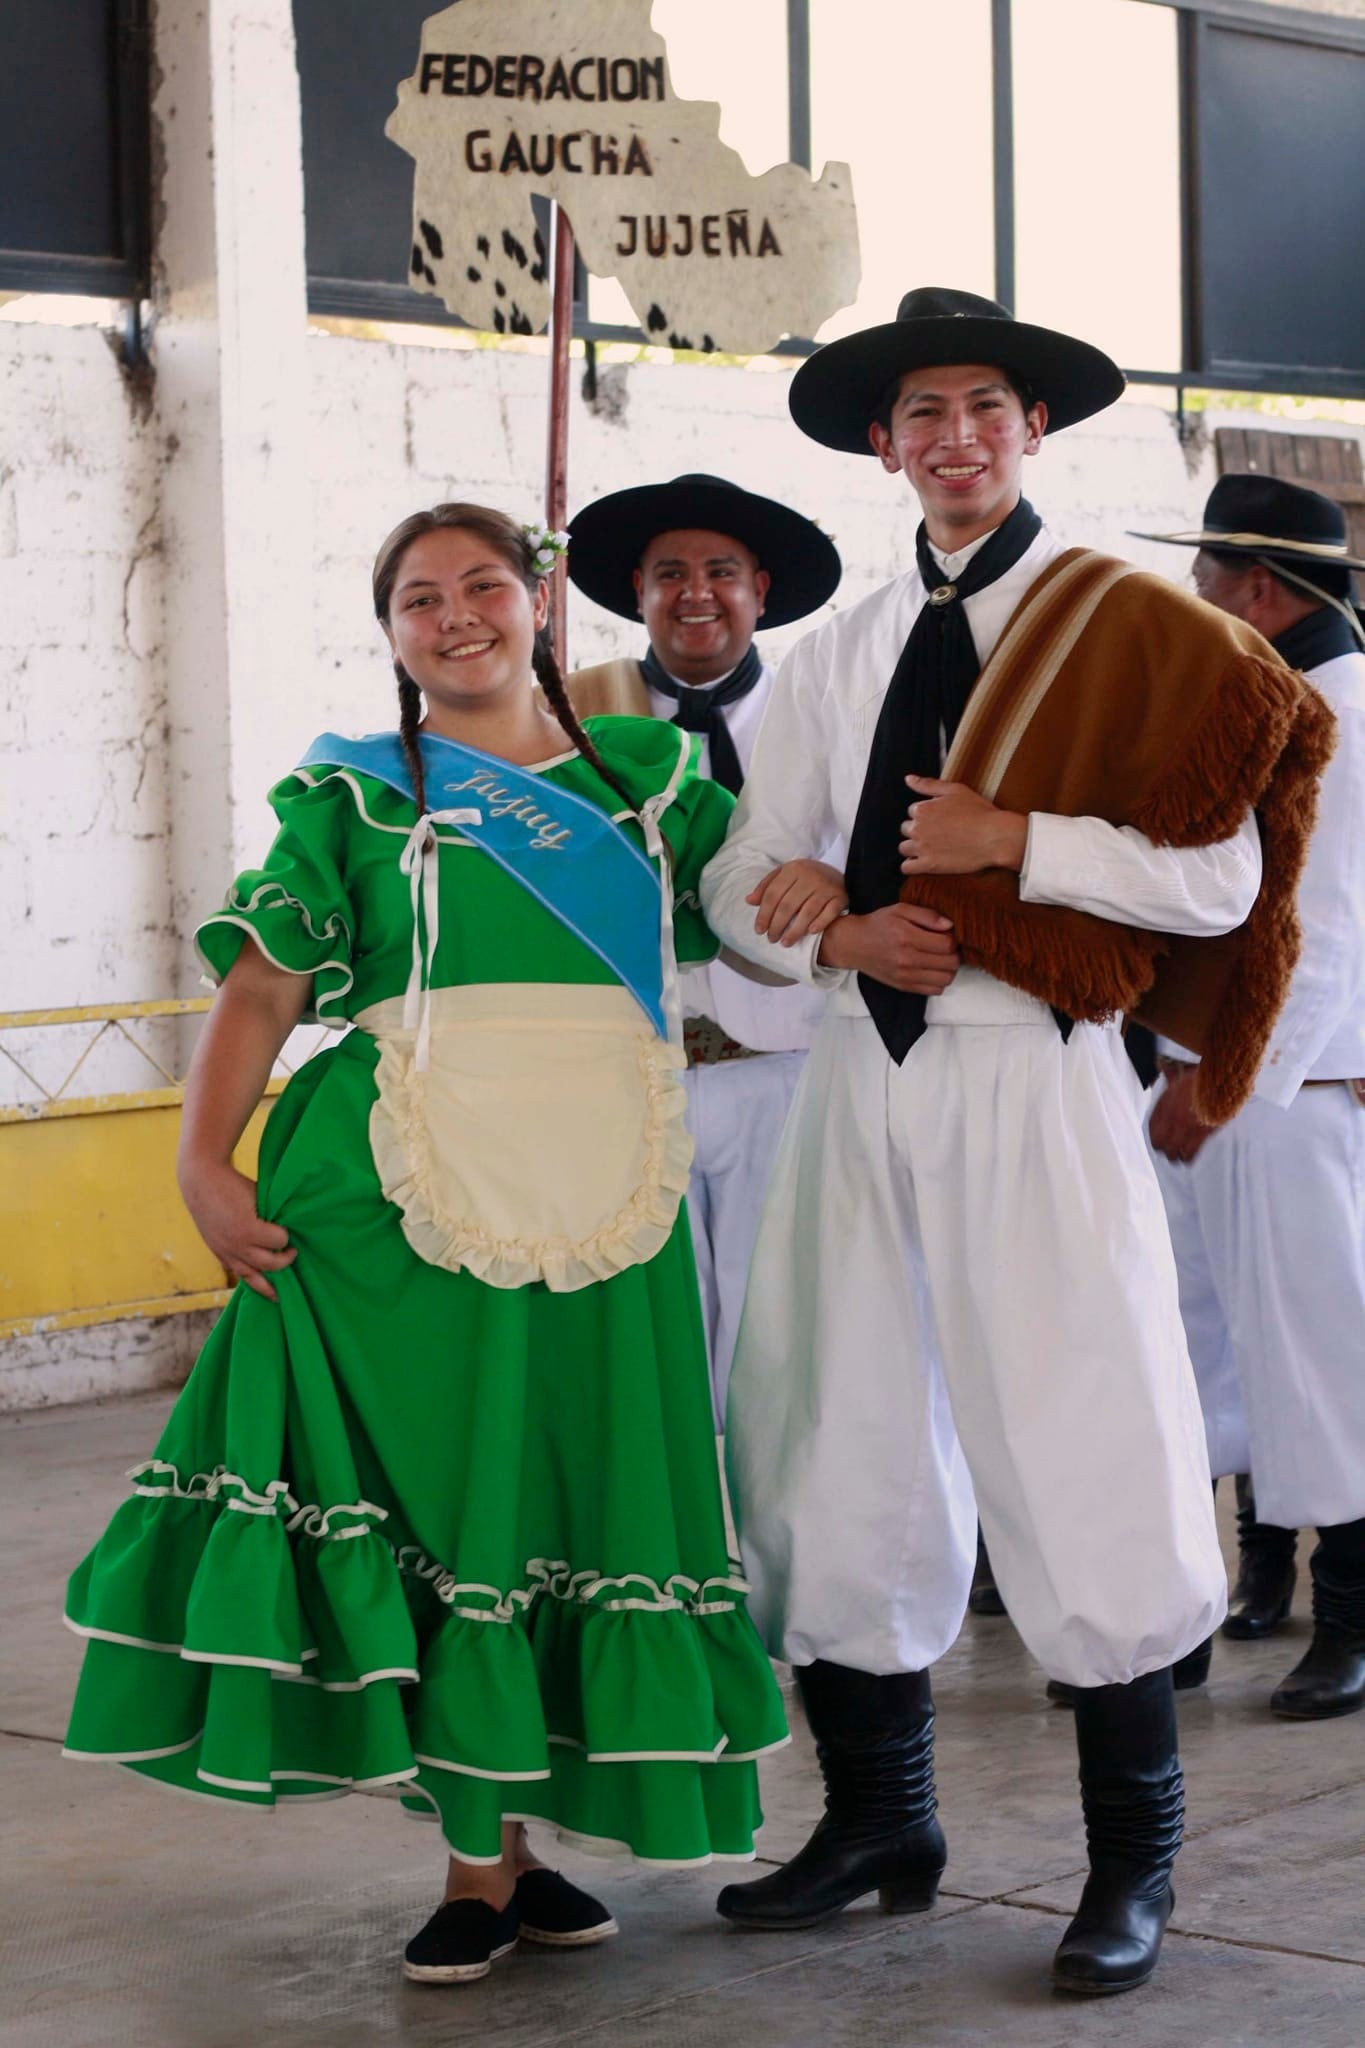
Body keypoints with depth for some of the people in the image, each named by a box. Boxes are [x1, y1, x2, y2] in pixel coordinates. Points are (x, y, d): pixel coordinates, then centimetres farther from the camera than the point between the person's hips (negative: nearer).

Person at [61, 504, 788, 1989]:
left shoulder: (647, 768, 15)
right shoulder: (352, 792, 7)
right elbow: (262, 985, 1)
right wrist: (205, 1161, -10)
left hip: (602, 1201, 3)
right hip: (414, 1199, -3)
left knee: (574, 1496, 5)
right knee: (448, 1490, -4)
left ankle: (515, 1842, 18)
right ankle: (480, 1863, 5)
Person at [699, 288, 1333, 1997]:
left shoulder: (1130, 631, -1)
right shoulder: (840, 656, 13)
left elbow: (1218, 883, -7)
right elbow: (739, 876, 15)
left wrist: (1019, 841, -14)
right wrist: (839, 934, -4)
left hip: (1033, 1085, -5)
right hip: (862, 1077, 5)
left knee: (1082, 1462, -4)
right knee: (837, 1447, 9)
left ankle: (1133, 1865, 11)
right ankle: (878, 1823, 25)